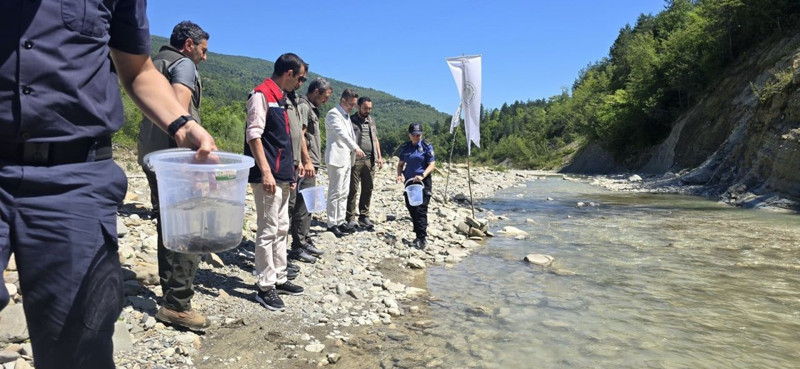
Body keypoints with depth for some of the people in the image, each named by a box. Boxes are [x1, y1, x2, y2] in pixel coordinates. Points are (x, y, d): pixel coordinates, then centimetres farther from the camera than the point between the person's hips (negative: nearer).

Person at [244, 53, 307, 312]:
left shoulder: (280, 98, 18)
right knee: (268, 230, -6)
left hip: (282, 176, 10)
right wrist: (266, 172, -23)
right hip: (268, 176, -10)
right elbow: (254, 135, -17)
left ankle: (279, 279, 23)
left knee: (281, 228, 13)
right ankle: (265, 287, 2)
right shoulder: (262, 94, -10)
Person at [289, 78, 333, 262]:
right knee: (302, 207, -6)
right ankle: (297, 247, -1)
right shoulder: (303, 106, -11)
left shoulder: (311, 108, 19)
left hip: (311, 165, 10)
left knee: (307, 206, 15)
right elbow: (299, 135, -19)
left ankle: (305, 241, 23)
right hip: (306, 166, -10)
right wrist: (307, 161, -23)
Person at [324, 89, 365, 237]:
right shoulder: (333, 113, -9)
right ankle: (332, 224, -2)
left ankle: (340, 222, 16)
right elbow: (341, 133, -24)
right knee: (335, 193, -7)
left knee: (343, 193, 10)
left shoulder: (347, 116, 20)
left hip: (346, 158, 9)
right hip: (337, 158, -9)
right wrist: (355, 147, -36)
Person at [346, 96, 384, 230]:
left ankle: (364, 216, 14)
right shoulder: (351, 120, -1)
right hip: (355, 160, -6)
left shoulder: (371, 121, 18)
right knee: (353, 189, -4)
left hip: (370, 160, 6)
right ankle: (351, 218, 1)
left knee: (368, 189, 7)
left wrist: (379, 156, 15)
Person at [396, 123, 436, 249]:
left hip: (423, 182, -5)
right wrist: (399, 174, -5)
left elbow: (432, 165, -7)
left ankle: (422, 239, -6)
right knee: (411, 208, 8)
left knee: (420, 210, -10)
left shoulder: (426, 146, -3)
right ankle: (421, 231, 24)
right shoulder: (405, 147, 9)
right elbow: (401, 163, 16)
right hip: (409, 182, 5)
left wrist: (422, 175, -23)